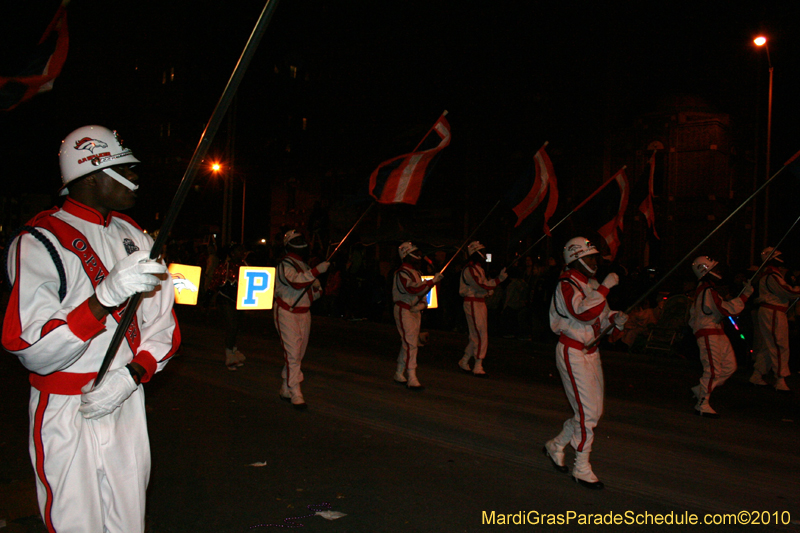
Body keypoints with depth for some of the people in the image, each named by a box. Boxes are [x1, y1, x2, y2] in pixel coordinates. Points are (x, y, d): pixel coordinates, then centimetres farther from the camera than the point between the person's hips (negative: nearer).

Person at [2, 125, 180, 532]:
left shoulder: (134, 238, 9)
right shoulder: (40, 242, -12)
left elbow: (162, 325, 8)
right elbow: (33, 352, -20)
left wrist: (131, 375, -10)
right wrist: (107, 296, -31)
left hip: (127, 403, 6)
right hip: (66, 414, -5)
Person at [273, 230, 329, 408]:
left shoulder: (305, 264, 17)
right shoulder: (285, 263, -11)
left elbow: (312, 286, 26)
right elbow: (297, 282, -29)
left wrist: (317, 290, 4)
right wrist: (317, 270, -33)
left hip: (304, 313, 8)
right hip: (287, 313, -8)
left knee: (298, 354, 12)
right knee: (292, 354, -11)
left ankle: (286, 390, 24)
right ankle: (296, 395, -8)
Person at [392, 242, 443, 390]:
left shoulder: (416, 272, 16)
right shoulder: (402, 272, -14)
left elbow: (422, 291, 16)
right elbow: (414, 289, -27)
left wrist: (421, 304, -4)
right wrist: (433, 281, -26)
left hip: (415, 311, 9)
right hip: (404, 311, -9)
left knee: (407, 344, 14)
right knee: (411, 344, -13)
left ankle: (399, 374, 25)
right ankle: (412, 379, -13)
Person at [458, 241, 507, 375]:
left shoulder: (478, 268, 19)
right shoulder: (469, 269, -15)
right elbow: (483, 286, -23)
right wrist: (499, 279, -23)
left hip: (480, 303, 10)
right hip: (473, 303, -10)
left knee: (476, 335, 13)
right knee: (481, 335, -10)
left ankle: (464, 362, 24)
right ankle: (478, 367, -6)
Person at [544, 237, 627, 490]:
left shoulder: (592, 284, 14)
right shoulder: (567, 284, -15)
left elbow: (599, 316, 21)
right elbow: (585, 313, -30)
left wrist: (615, 318, 1)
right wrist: (605, 287, -27)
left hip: (590, 351, 9)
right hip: (572, 353, -9)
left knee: (594, 410, 12)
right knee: (587, 412, -7)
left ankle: (556, 446, 29)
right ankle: (582, 469, 7)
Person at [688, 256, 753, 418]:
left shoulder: (702, 288, 18)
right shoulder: (707, 290, -16)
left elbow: (693, 310, 26)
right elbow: (727, 309, -23)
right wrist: (745, 294, -18)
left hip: (717, 333, 10)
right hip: (708, 335, -10)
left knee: (729, 366, 9)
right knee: (713, 369, -10)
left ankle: (700, 389, 17)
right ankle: (702, 405, -1)